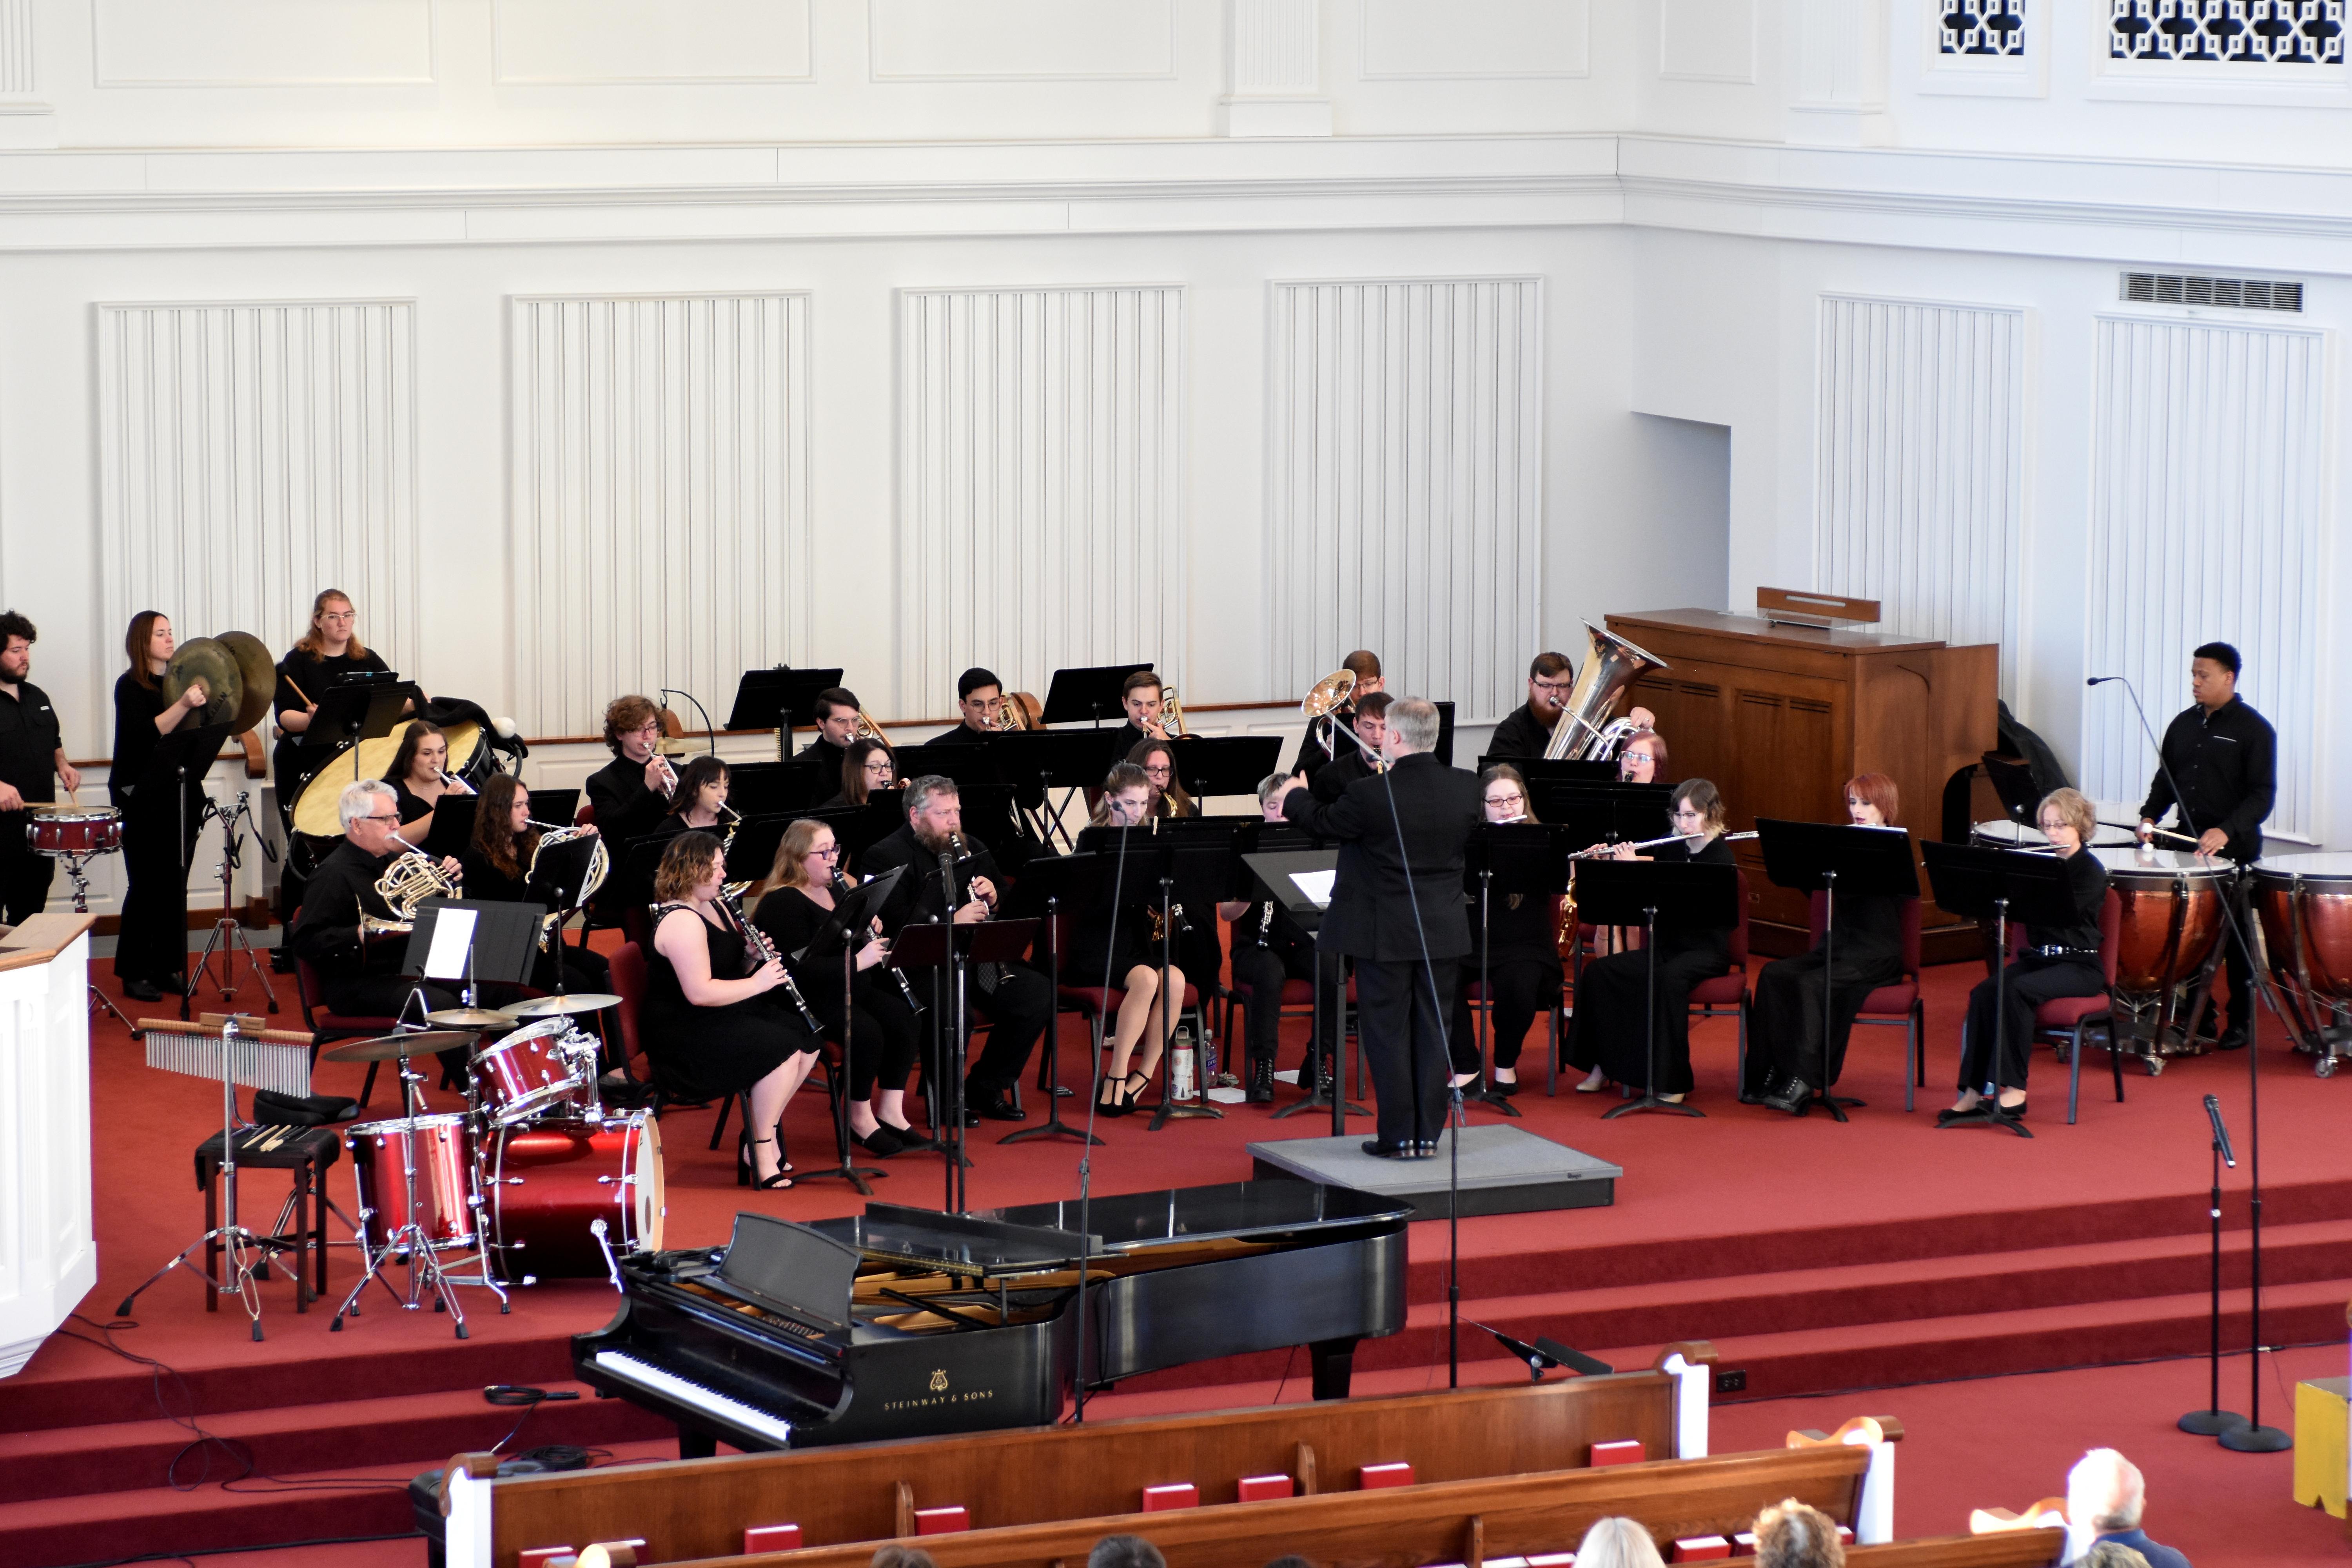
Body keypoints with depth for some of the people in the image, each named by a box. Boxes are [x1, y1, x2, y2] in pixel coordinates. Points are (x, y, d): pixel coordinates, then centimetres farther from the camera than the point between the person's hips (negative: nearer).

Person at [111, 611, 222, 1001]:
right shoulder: (131, 686, -6)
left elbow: (201, 735, 13)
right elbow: (144, 735, -21)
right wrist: (182, 706, -31)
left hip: (182, 794, 6)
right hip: (143, 798, -6)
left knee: (175, 883, 6)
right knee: (146, 885, -5)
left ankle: (169, 968, 13)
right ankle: (135, 973, 1)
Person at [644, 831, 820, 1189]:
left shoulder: (714, 907, 13)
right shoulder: (681, 921, -20)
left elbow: (731, 970, 21)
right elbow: (699, 993, -28)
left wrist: (752, 957, -1)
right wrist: (757, 983, -20)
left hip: (724, 1021, 11)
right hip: (686, 1036, -11)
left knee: (807, 1041, 3)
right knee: (783, 1051, -24)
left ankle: (758, 1138, 10)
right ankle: (760, 1150, -11)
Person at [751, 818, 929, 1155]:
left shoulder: (838, 890, 12)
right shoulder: (782, 903, -16)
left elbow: (854, 943, 21)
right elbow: (800, 968, -25)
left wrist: (872, 935, -3)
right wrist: (857, 961, -29)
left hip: (849, 990, 8)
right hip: (807, 998, -8)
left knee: (905, 1021, -12)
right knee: (866, 1031, -28)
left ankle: (890, 1113, -5)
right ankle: (860, 1121, -11)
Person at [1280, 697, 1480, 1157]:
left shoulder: (1372, 795, -19)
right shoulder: (1465, 788, -5)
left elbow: (1323, 822, -1)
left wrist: (1295, 796, 22)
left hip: (1385, 933, -4)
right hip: (1443, 931, 4)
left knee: (1388, 1033, 4)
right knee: (1432, 1031, 11)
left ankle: (1397, 1137, 5)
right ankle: (1429, 1133, 13)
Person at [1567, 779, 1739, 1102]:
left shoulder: (1718, 856, -10)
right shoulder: (1672, 849, 9)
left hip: (1706, 951, -6)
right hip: (1666, 947, 6)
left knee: (1670, 978, -38)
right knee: (1598, 972, -14)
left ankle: (1673, 1082, -31)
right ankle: (1601, 1067, -7)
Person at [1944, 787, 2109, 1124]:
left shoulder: (2091, 871, -5)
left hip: (2079, 966, -6)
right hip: (2037, 958, 6)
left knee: (2015, 991, -33)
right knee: (1983, 993, -24)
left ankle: (2015, 1092, -30)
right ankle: (1974, 1091, -26)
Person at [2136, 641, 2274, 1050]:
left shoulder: (2254, 730, -8)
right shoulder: (2184, 724, 10)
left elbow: (2263, 795, -14)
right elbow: (2166, 780, 18)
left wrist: (2227, 831, -27)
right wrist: (2149, 816, -1)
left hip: (2235, 851, -5)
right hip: (2188, 846, 5)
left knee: (2233, 938, 2)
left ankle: (2241, 1020, 11)